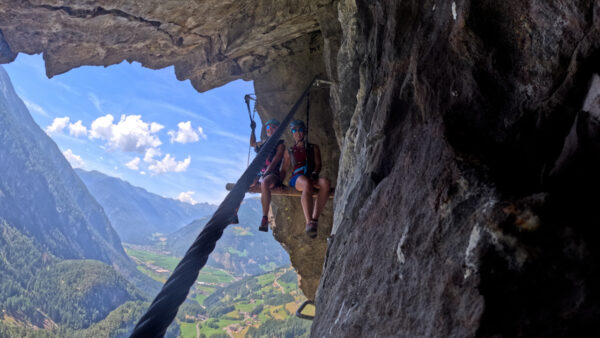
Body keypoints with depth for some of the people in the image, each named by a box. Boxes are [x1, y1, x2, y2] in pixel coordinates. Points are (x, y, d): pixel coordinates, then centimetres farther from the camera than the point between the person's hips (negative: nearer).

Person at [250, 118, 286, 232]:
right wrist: (253, 130, 36)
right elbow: (252, 144, 43)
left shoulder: (280, 145, 0)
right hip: (260, 174, 8)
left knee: (264, 183, -40)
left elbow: (274, 162, -12)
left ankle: (265, 218, -45)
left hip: (272, 174, -8)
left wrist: (264, 175, -23)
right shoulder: (263, 143, 21)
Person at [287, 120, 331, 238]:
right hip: (297, 178, -1)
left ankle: (315, 218, -41)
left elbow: (318, 164, 13)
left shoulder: (313, 148, 24)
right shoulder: (290, 151, 25)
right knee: (307, 184, -41)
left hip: (312, 177, 2)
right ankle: (309, 223, -50)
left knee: (326, 183, -37)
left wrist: (314, 173, -9)